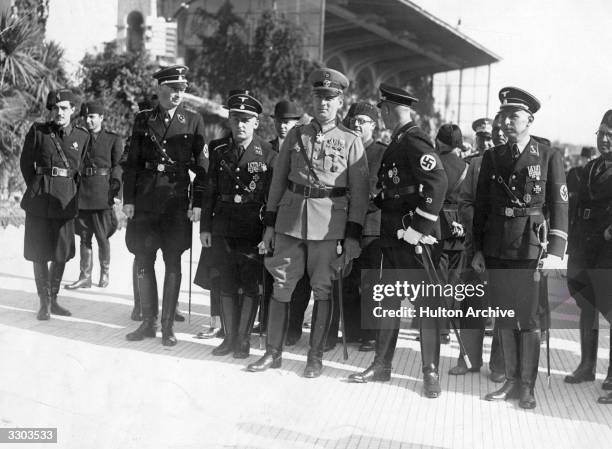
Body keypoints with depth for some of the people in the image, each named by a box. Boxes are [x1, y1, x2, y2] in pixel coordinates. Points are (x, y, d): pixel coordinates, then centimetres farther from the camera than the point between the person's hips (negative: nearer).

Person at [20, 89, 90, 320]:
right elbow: (25, 163, 8)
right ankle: (44, 302, 12)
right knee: (39, 253, 1)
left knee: (62, 254, 6)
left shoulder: (82, 136, 4)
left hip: (66, 201, 2)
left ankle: (53, 298, 22)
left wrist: (71, 193, 9)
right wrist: (35, 188, 6)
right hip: (39, 199, -2)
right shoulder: (37, 131, 0)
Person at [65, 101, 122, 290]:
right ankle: (85, 277, 11)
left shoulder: (113, 139, 2)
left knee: (102, 236, 1)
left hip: (102, 193, -3)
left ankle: (104, 272, 20)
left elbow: (118, 167, -2)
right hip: (82, 193, 3)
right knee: (84, 237, 5)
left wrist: (115, 191, -11)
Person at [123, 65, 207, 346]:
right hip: (145, 200, 2)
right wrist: (128, 199, 1)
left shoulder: (193, 121, 3)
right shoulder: (143, 120, 8)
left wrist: (198, 203, -5)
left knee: (173, 264, 2)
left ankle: (167, 326, 11)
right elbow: (132, 163, 8)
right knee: (143, 262, 5)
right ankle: (148, 322, 18)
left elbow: (201, 166, 1)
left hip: (177, 201, -2)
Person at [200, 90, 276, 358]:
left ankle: (243, 339, 15)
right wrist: (205, 227, 6)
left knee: (250, 286, 3)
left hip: (252, 228, -3)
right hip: (223, 227, 4)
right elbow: (210, 191, 9)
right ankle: (229, 336, 21)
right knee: (226, 284, 10)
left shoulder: (267, 153, -6)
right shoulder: (219, 150, 5)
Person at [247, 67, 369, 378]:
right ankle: (273, 352, 16)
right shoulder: (295, 135, 9)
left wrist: (353, 236, -5)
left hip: (329, 225, -2)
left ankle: (316, 356, 15)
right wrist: (269, 224, 8)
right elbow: (278, 180, 12)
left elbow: (359, 192, 1)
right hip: (290, 220, 3)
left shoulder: (351, 142, 2)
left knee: (322, 290, 4)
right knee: (280, 287, 4)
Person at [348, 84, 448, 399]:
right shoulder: (397, 143, 15)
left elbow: (438, 182, -24)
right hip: (392, 237, 10)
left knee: (426, 304, 0)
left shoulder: (415, 142, -14)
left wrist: (420, 226, -22)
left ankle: (431, 373, 9)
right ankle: (381, 366, 24)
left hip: (415, 238, -10)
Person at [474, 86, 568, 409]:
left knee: (528, 319, 1)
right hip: (495, 249, 4)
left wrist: (556, 251, -13)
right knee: (504, 319, 10)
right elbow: (481, 205, 12)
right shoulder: (492, 157, 9)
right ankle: (511, 381, 21)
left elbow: (559, 207, -4)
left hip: (530, 249, -4)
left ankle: (527, 386, 12)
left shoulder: (549, 157, -1)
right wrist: (477, 249, 8)